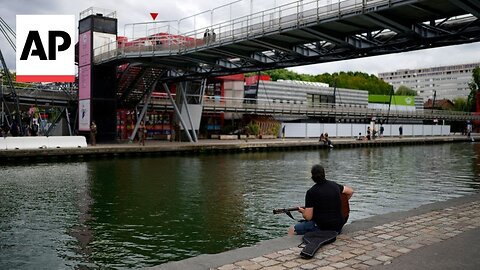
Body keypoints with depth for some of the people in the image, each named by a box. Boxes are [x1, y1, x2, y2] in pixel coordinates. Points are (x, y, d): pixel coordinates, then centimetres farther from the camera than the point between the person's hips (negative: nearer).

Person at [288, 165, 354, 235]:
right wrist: (341, 203, 30)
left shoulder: (311, 192, -14)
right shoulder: (334, 185, 2)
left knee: (292, 230, 8)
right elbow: (351, 191, 21)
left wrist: (302, 211, 7)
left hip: (321, 227, -6)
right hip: (338, 227, 7)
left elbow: (308, 217, -14)